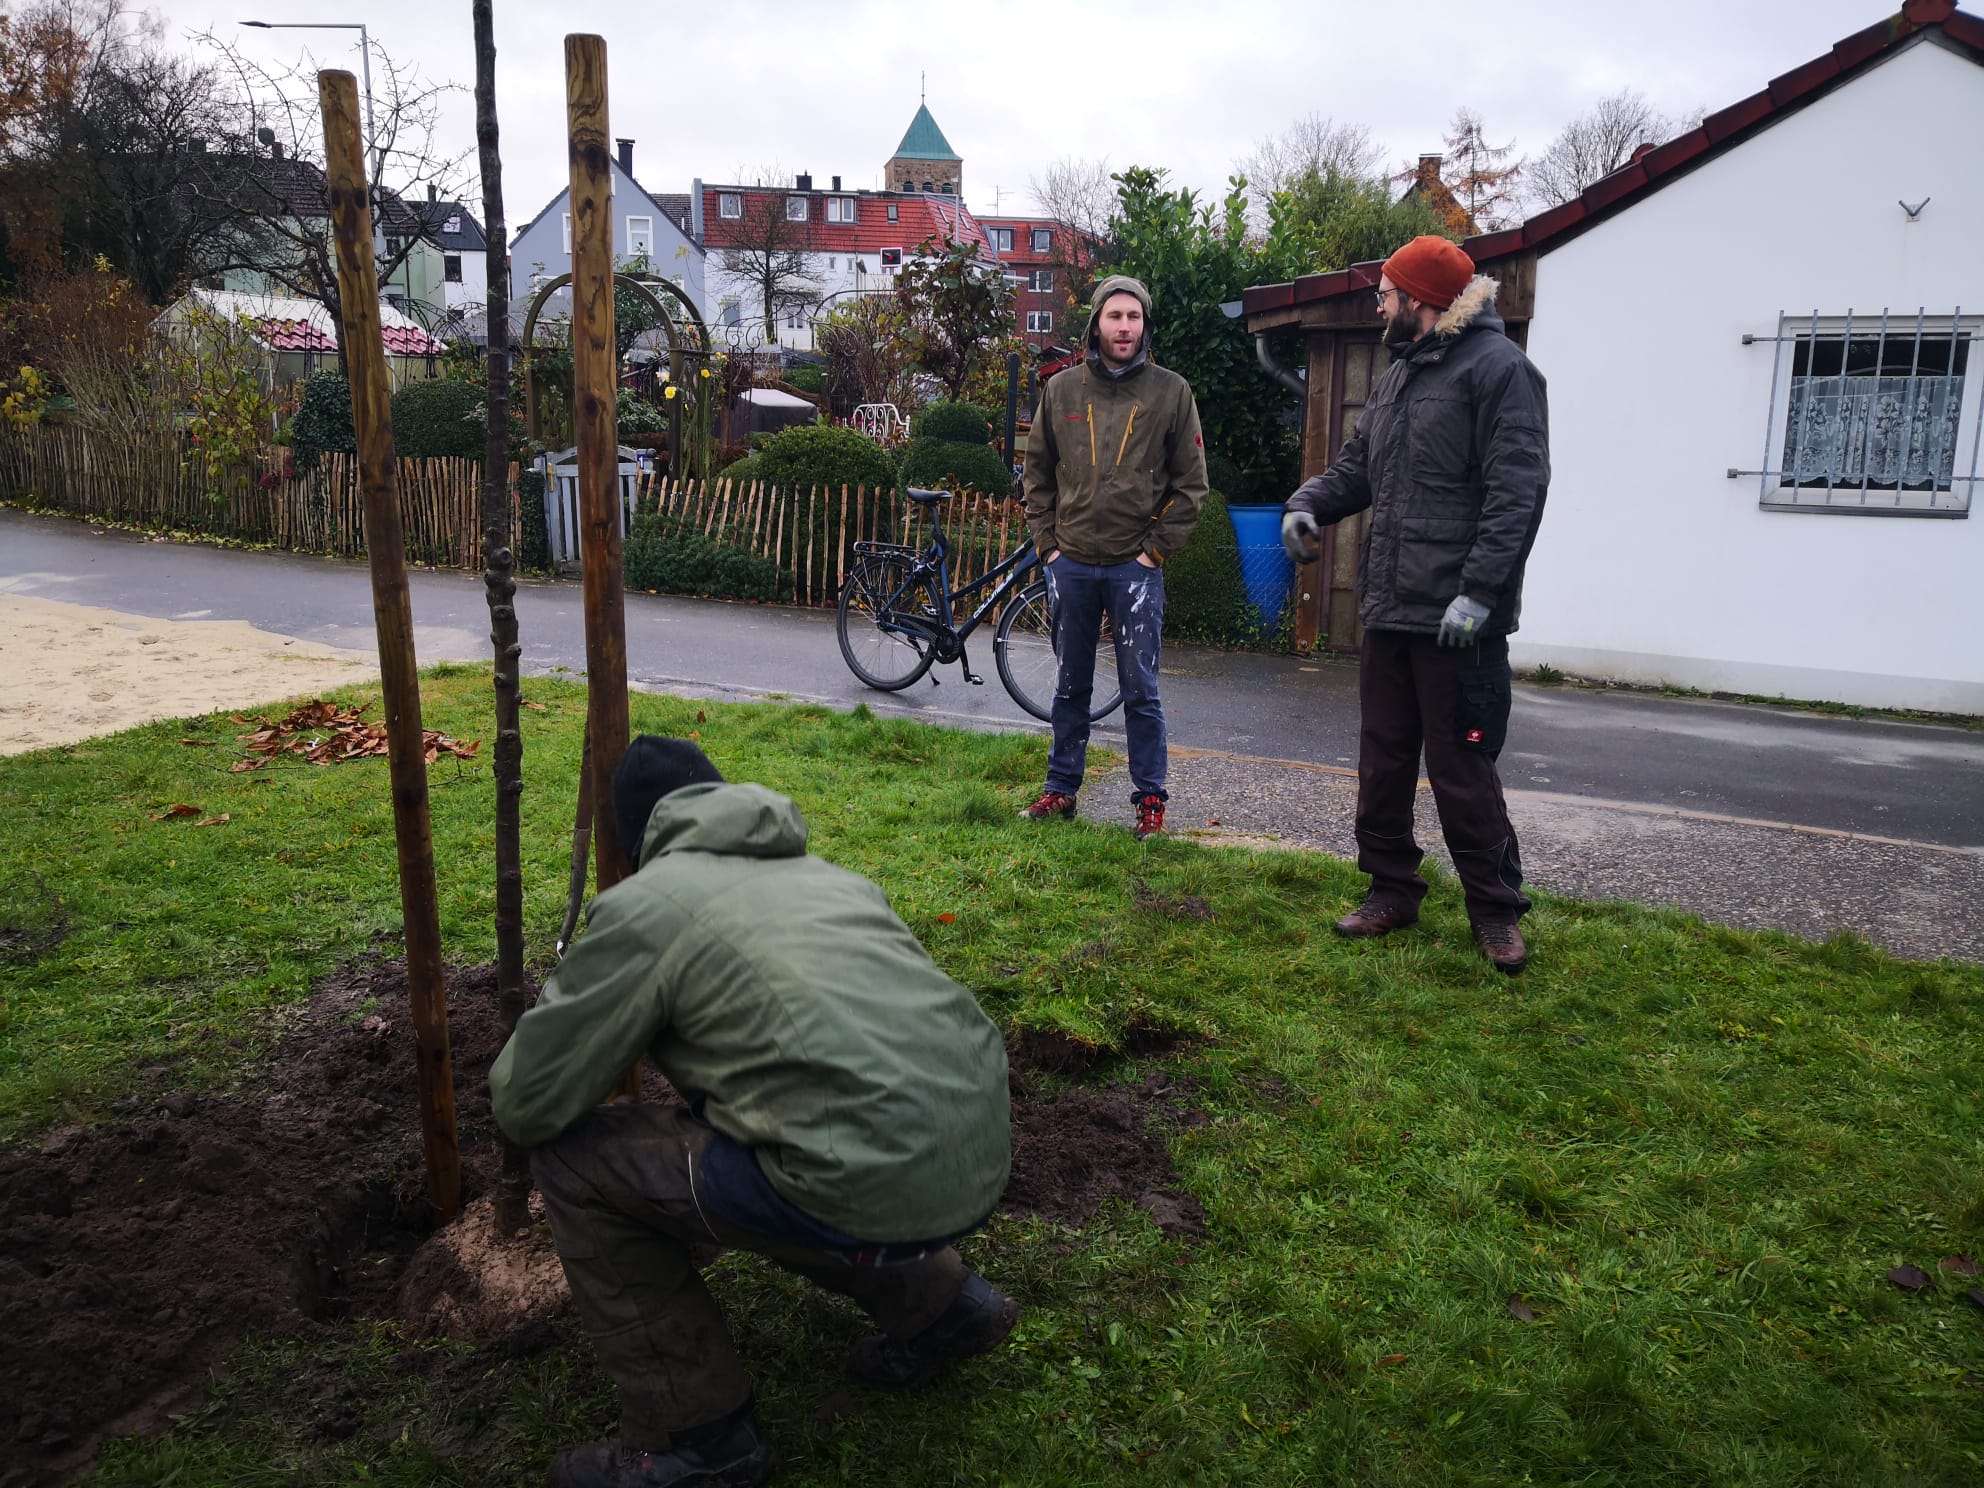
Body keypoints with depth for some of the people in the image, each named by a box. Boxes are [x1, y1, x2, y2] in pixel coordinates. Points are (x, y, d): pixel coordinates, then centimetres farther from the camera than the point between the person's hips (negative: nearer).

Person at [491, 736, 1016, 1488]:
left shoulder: (643, 902, 1)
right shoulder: (826, 873, 21)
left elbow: (529, 1107, 3)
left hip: (871, 1191, -8)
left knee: (570, 1160, 9)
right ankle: (936, 1300, 27)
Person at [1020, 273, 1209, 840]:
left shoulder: (1171, 391, 0)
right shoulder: (1061, 390, 6)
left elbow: (1191, 483, 2)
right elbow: (1038, 474, 12)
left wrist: (1157, 547, -5)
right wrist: (1048, 542, 4)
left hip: (1136, 566, -2)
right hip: (1071, 564, 3)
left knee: (1140, 691, 1)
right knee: (1071, 687, 13)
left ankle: (1150, 799, 11)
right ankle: (1061, 788, 24)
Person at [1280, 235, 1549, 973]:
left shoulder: (1495, 367, -9)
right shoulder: (1398, 375, 19)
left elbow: (1517, 490, -17)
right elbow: (1357, 465, 24)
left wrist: (1480, 590, -23)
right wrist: (1309, 502, 3)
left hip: (1455, 618, -8)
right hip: (1387, 608, 8)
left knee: (1460, 766, -2)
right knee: (1383, 758, 13)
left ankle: (1495, 907, 13)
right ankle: (1392, 889, 26)